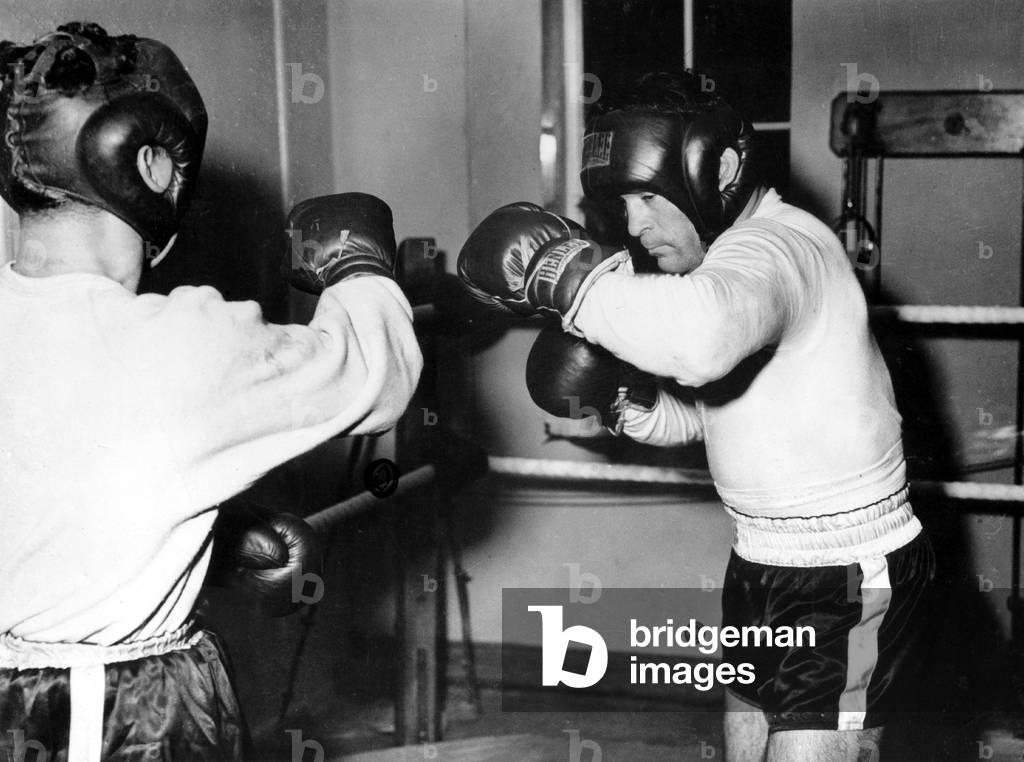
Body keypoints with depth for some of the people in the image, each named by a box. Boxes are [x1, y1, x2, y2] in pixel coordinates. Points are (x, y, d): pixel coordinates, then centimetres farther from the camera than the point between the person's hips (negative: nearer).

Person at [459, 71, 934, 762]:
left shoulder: (776, 245, -22)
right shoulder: (730, 253, 8)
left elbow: (699, 335, -47)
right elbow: (690, 412, 15)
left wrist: (564, 271, -35)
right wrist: (620, 397, -5)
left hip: (849, 582, -10)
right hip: (763, 567, 10)